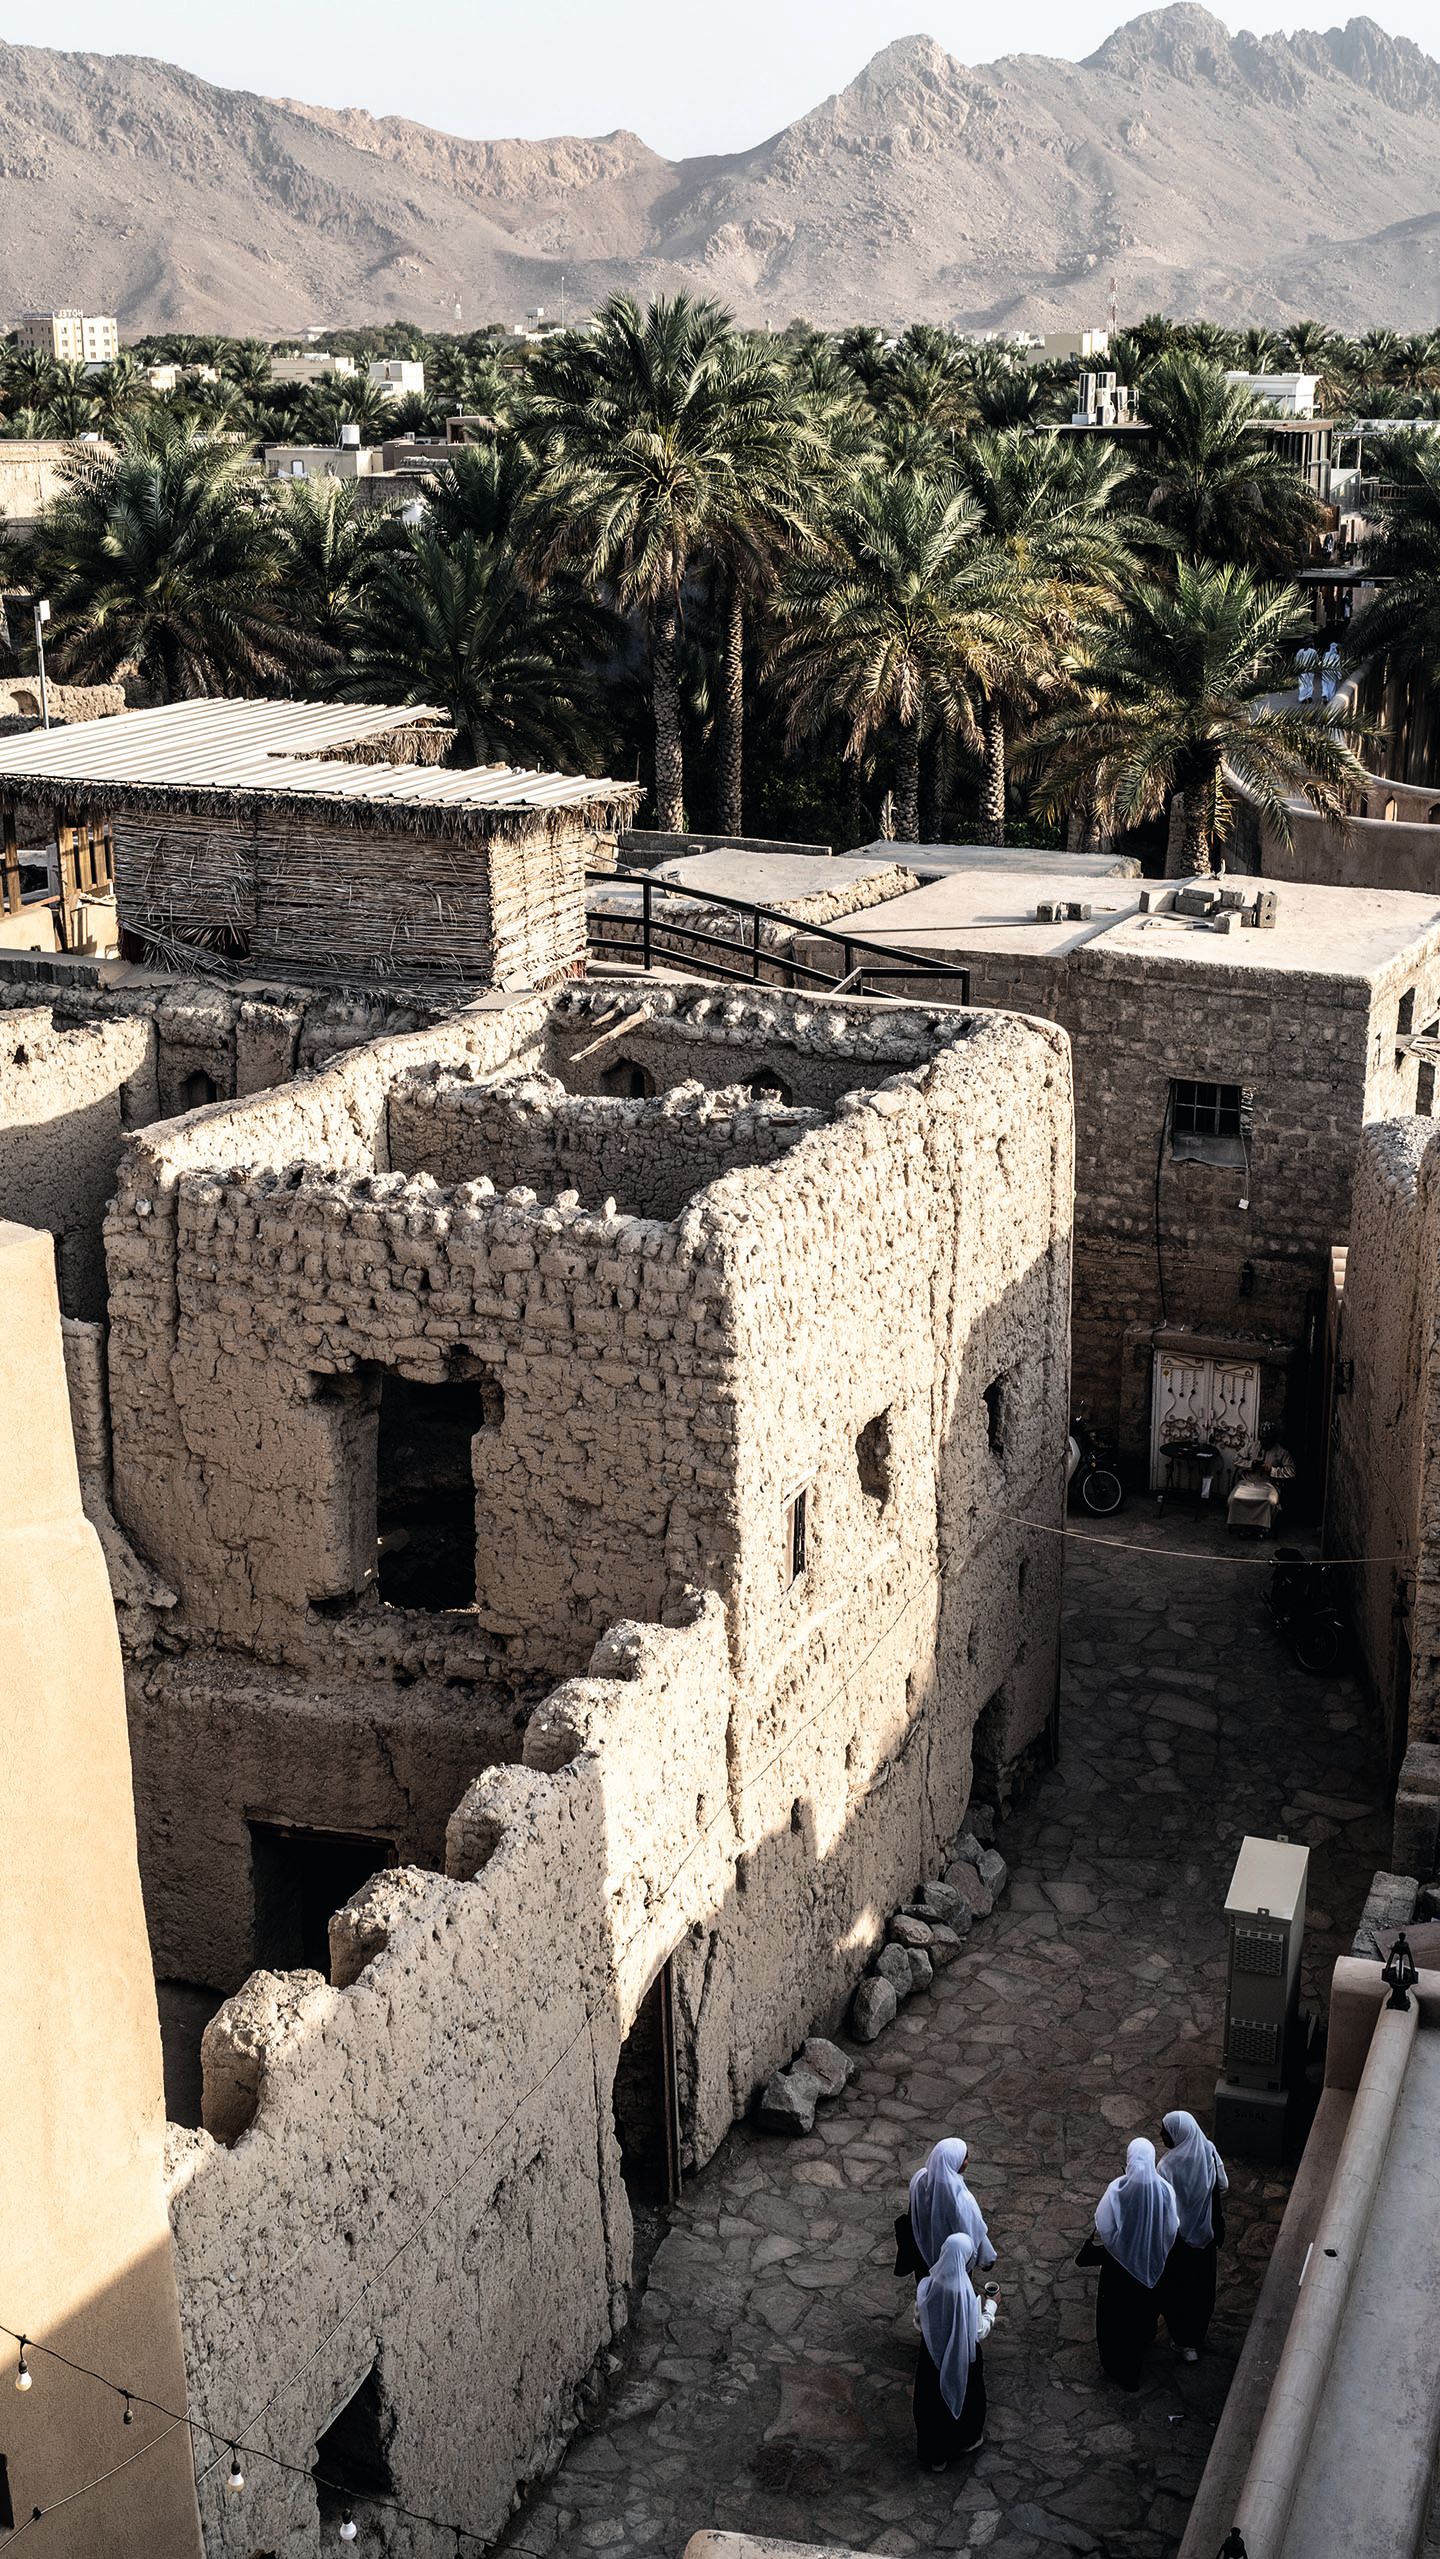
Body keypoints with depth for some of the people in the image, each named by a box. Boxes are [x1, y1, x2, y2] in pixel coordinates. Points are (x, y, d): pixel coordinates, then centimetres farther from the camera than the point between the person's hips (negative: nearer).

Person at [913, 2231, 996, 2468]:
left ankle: (935, 2455, 41)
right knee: (965, 2396, 26)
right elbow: (978, 2333, -18)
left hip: (933, 2356, 3)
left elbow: (919, 2322, -4)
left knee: (933, 2401, 24)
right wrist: (991, 2306, -4)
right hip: (962, 2359, -3)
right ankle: (967, 2440, 51)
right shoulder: (968, 2293, -32)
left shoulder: (926, 2285, -19)